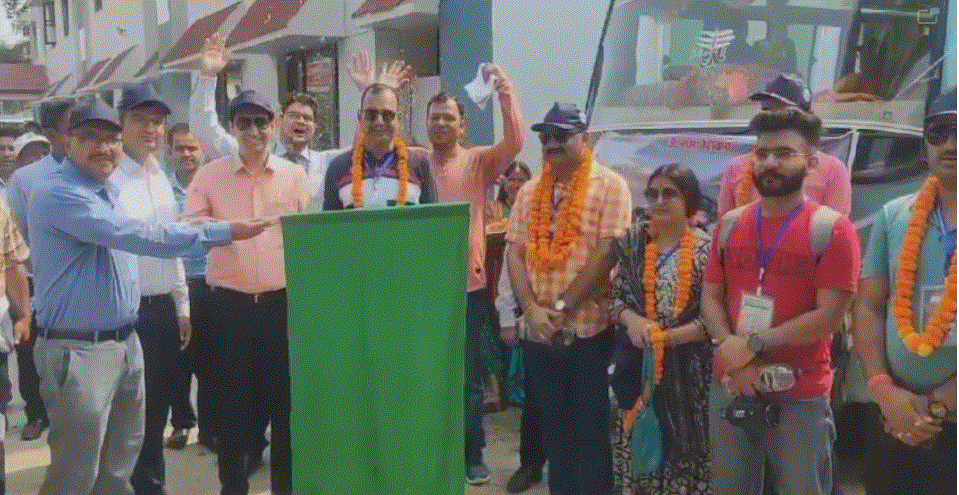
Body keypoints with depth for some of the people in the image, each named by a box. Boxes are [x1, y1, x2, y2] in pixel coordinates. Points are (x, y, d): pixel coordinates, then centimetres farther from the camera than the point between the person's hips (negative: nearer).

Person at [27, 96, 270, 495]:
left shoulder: (106, 190, 13)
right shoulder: (58, 193, -17)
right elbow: (136, 236, -25)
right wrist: (222, 232, -23)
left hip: (125, 341, 9)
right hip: (78, 350, -9)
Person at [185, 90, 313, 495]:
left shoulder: (296, 177, 4)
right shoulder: (209, 176, 1)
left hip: (284, 301, 1)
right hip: (229, 303, 0)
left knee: (284, 397, 8)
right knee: (232, 400, 7)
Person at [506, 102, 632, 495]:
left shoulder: (609, 186, -6)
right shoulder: (529, 192, 10)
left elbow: (607, 253, -13)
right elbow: (515, 253, 5)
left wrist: (563, 308, -14)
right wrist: (532, 309, -9)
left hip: (590, 329, -5)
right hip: (539, 333, 5)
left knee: (591, 427, 5)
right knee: (553, 426, 14)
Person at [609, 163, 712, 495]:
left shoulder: (706, 249, -6)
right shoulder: (633, 241, 5)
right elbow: (615, 296, 7)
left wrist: (665, 337, -14)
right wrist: (631, 319, -12)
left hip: (687, 370, -3)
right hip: (637, 366, 3)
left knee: (684, 455, 4)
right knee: (637, 456, 8)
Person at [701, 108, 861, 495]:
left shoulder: (832, 229, -8)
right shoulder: (730, 224, 7)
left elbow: (828, 317, -14)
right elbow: (711, 298, 6)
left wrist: (753, 345, -15)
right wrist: (732, 351, -11)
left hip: (801, 399, -4)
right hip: (729, 390, 4)